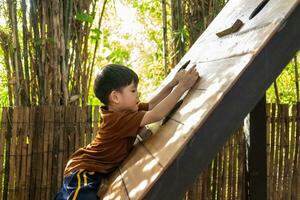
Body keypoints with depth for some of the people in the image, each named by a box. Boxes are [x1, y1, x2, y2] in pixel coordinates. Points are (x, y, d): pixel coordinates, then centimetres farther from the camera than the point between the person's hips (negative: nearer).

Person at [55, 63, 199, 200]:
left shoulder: (121, 110, -1)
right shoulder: (119, 119, -29)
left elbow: (151, 105, 8)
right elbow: (156, 115, -35)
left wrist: (172, 84, -2)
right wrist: (182, 87, -33)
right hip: (82, 172, -10)